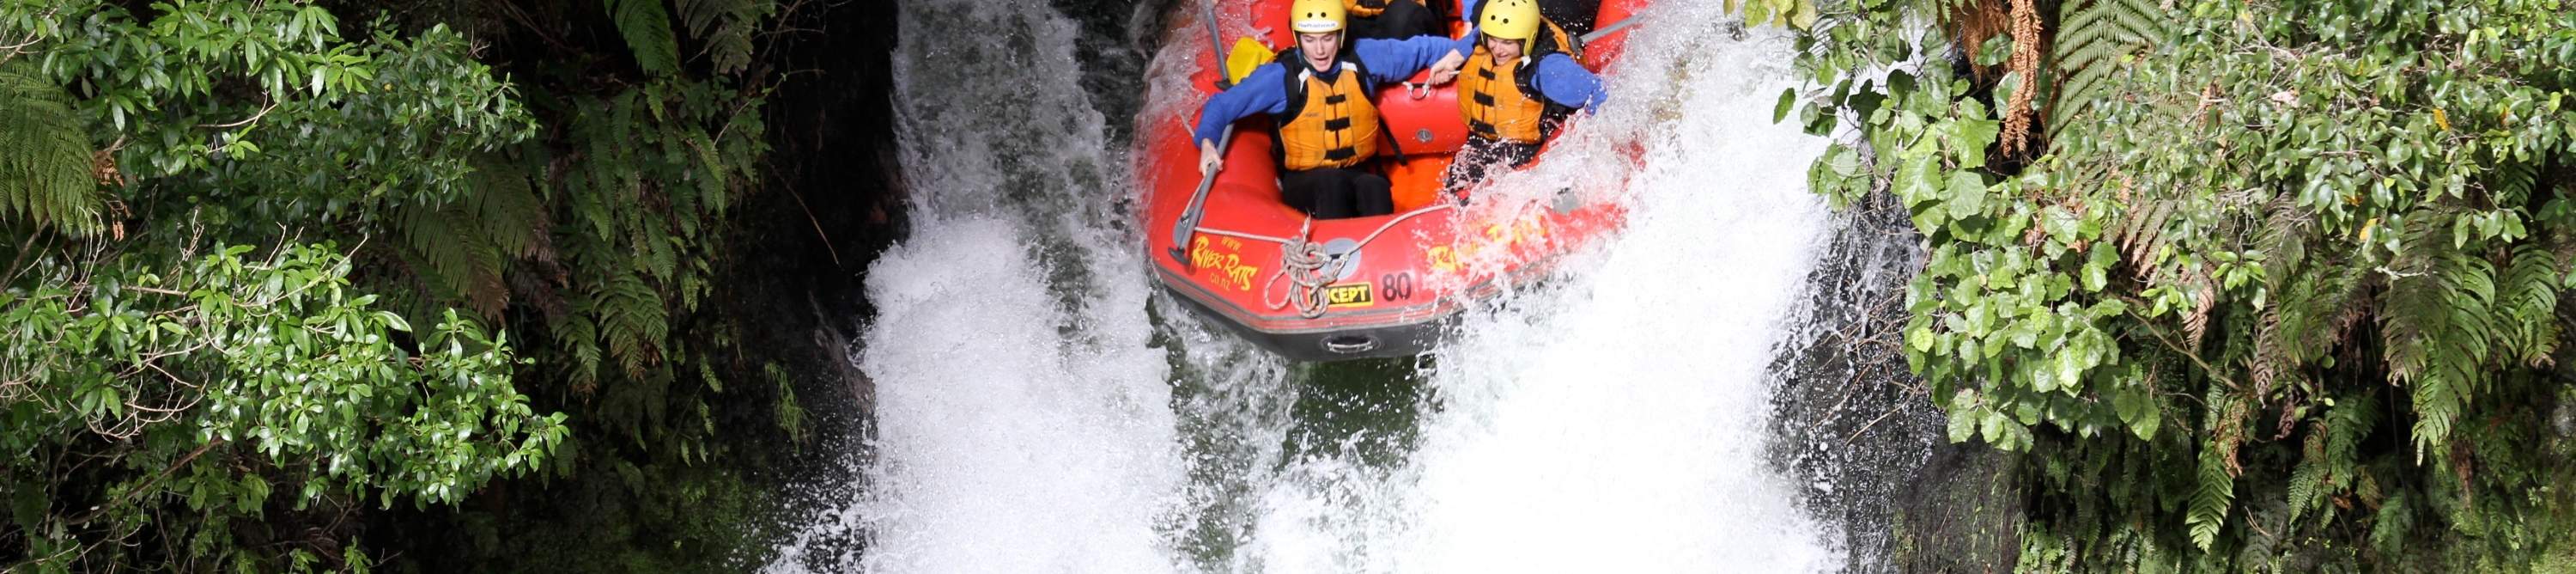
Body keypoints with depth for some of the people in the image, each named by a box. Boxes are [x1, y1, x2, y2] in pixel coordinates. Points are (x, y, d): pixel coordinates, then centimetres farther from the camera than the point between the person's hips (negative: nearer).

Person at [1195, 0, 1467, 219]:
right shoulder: (1281, 75, -10)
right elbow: (1223, 104, -6)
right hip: (1305, 182, -2)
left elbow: (1416, 49, 12)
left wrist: (1453, 52, -3)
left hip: (1360, 174, 2)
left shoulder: (1364, 57, -2)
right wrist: (1207, 141, -22)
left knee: (1374, 187, -34)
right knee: (1332, 183, -37)